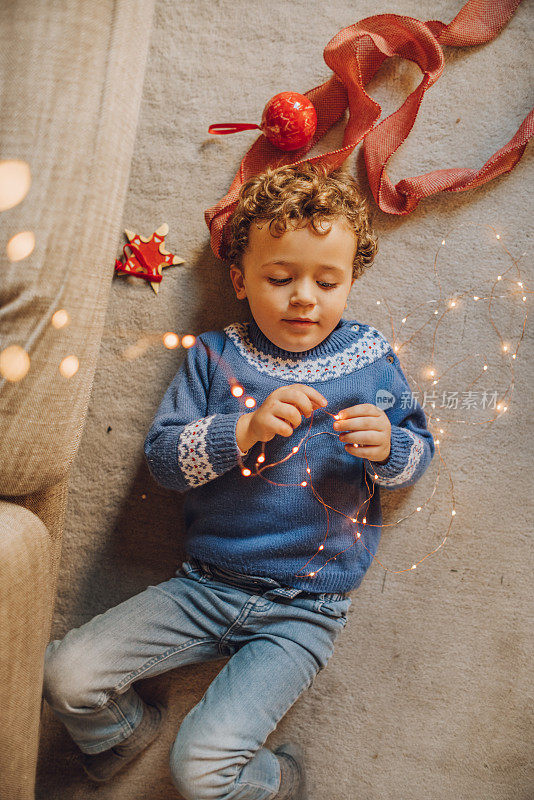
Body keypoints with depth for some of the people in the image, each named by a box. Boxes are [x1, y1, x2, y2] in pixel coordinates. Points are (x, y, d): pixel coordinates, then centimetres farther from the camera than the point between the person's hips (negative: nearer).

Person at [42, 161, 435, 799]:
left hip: (302, 610, -2)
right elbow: (162, 455, -7)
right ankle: (127, 726, 30)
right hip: (204, 587, 3)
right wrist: (246, 428, -24)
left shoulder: (371, 359, 0)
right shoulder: (213, 357, 0)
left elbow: (421, 451, 5)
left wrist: (387, 447, -19)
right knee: (67, 674, -5)